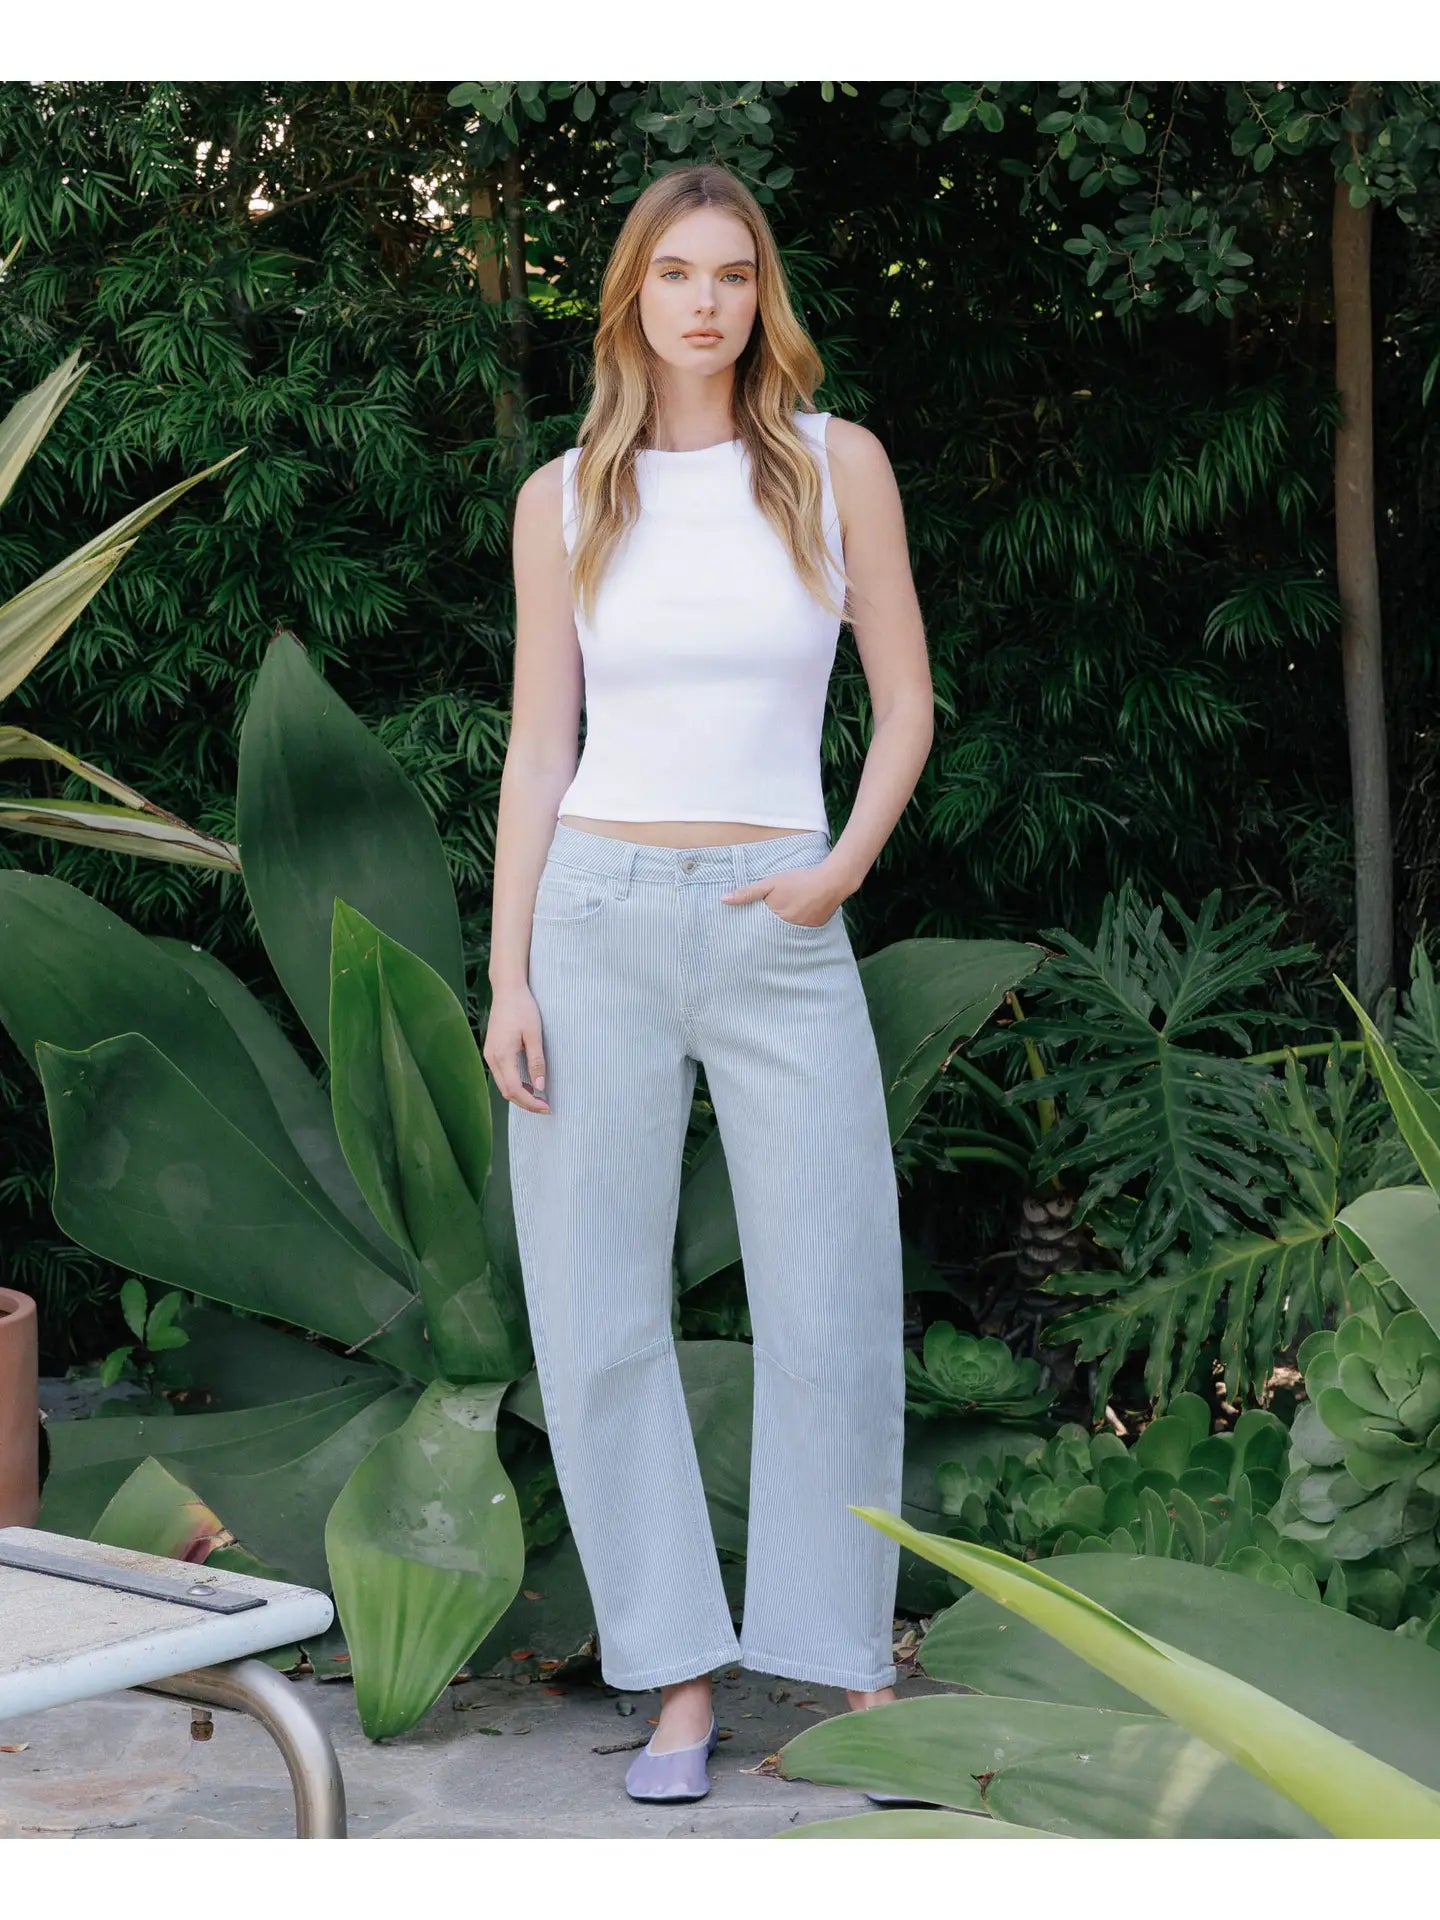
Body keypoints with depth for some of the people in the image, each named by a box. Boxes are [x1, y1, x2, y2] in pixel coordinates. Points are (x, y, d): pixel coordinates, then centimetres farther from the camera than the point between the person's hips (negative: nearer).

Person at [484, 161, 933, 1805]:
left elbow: (906, 699, 7)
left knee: (830, 1315, 1)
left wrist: (844, 865, -8)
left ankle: (845, 1658, 15)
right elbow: (538, 750, 6)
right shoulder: (565, 497, 6)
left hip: (779, 932, -1)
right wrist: (507, 974, -1)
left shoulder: (836, 466, 4)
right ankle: (678, 1676, 10)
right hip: (596, 923, 1)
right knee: (599, 1314, 0)